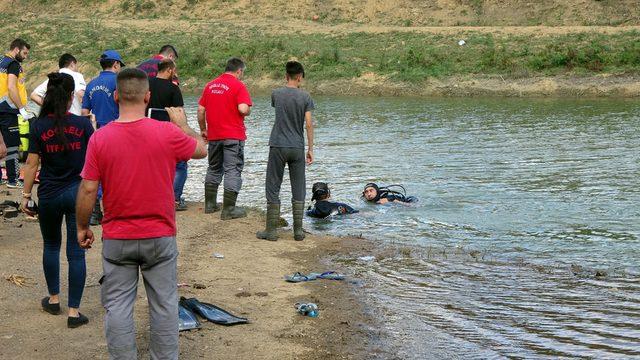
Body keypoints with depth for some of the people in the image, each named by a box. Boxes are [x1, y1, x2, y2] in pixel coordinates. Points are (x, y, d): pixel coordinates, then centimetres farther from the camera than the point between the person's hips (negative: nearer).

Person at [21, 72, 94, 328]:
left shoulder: (38, 126, -7)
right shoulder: (83, 124, -7)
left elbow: (32, 164, -6)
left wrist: (26, 195, 2)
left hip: (49, 194, 1)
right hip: (78, 193, -1)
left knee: (51, 245, 22)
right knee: (76, 251, 3)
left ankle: (54, 299, 31)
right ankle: (73, 311, 4)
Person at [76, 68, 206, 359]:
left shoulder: (99, 138, -10)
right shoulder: (168, 133, -11)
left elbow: (88, 190, -7)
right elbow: (201, 150, 7)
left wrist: (82, 227, 7)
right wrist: (183, 124, 24)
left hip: (116, 239, 0)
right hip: (160, 237, 0)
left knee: (117, 306, 10)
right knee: (164, 304, 12)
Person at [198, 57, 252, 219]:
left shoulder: (210, 85, 10)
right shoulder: (238, 86, -9)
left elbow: (200, 110, 10)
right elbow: (243, 109, -21)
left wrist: (203, 129, 19)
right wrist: (248, 110, 1)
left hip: (213, 135, 6)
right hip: (233, 136, -6)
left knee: (214, 169, 19)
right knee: (233, 171, -1)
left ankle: (210, 204, 24)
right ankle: (229, 209, -2)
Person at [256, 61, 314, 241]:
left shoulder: (276, 94, -1)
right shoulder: (305, 96, -3)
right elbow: (308, 124, -5)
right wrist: (310, 149, 2)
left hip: (278, 146, 0)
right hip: (297, 148, 1)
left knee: (273, 188, 5)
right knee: (298, 190, 8)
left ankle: (271, 230, 5)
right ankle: (298, 231, 9)